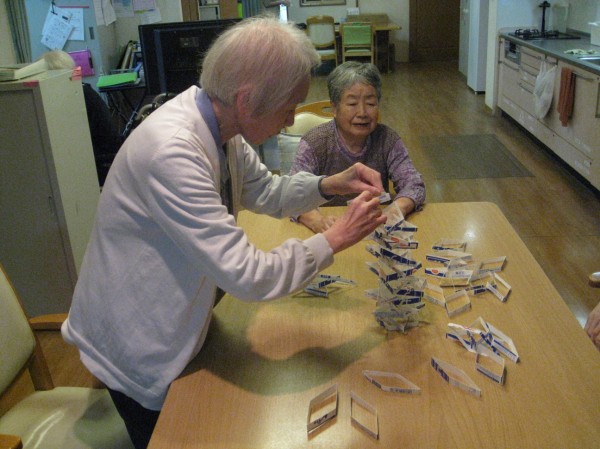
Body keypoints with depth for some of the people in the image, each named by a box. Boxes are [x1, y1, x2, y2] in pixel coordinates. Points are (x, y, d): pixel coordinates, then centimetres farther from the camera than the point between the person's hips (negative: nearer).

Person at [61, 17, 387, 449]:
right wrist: (336, 238, -25)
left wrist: (329, 185, -9)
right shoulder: (171, 151, -36)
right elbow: (249, 276, -36)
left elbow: (264, 192, 7)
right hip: (138, 347, -8)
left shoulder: (217, 123, -9)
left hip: (180, 319, 8)